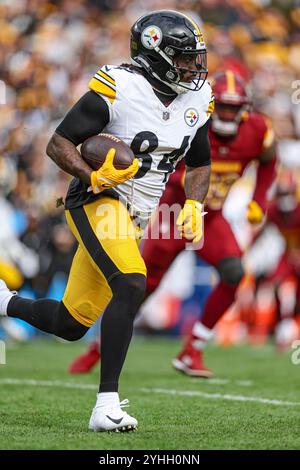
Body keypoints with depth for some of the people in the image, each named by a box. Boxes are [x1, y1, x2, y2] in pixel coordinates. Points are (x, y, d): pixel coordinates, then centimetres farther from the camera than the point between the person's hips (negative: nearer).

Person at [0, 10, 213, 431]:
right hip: (99, 203, -7)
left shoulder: (198, 100, 6)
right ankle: (107, 405, -26)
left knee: (71, 325, 7)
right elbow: (58, 145, -12)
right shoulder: (118, 88, -15)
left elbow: (199, 165, 19)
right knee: (131, 284, -31)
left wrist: (193, 206, 1)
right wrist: (94, 178, -28)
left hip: (132, 219, 7)